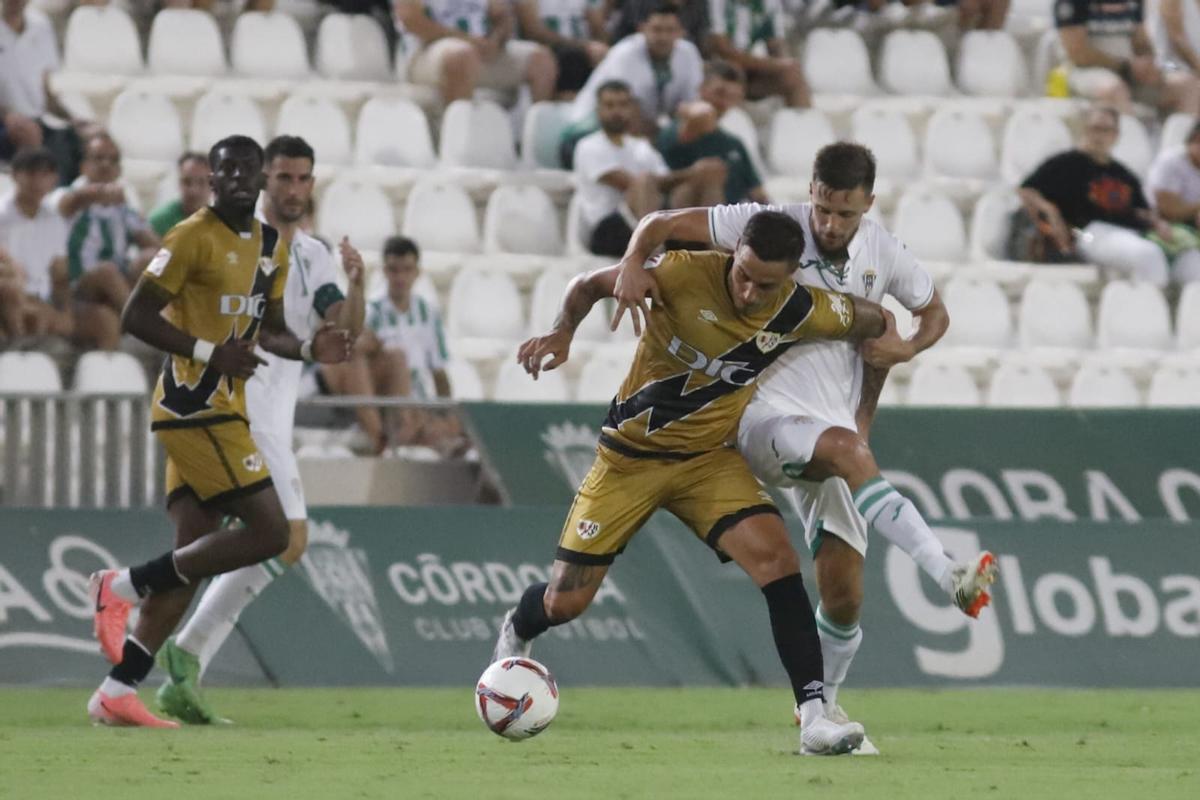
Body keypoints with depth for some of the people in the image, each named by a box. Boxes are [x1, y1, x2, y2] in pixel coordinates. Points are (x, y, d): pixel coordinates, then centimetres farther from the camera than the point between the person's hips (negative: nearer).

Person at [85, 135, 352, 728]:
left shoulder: (271, 246, 14)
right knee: (269, 532, -14)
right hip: (195, 407, -9)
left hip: (223, 411, 9)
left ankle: (116, 693, 4)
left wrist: (307, 349, 3)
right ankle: (125, 586, -6)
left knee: (194, 556, 4)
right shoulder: (194, 237, -11)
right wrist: (210, 352, -22)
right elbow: (136, 317, -13)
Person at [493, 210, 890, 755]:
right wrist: (562, 333, -27)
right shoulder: (686, 274, -24)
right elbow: (590, 285, -9)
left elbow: (874, 321, 4)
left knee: (776, 557, -25)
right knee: (563, 602, 1)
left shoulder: (801, 312, -17)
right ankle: (515, 634, 40)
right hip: (630, 454, -1)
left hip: (709, 459, 1)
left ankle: (814, 717, -25)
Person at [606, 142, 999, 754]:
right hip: (764, 416, -4)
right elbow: (663, 224, -10)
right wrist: (633, 264, -31)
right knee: (846, 448, -39)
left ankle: (823, 709, 21)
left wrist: (905, 347, 0)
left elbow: (935, 313, 22)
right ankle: (949, 577, -47)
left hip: (836, 426, 4)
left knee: (844, 595, -4)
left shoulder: (883, 255, 4)